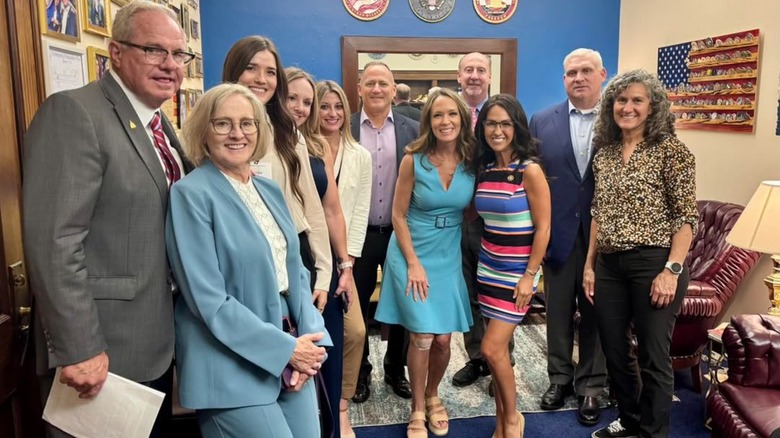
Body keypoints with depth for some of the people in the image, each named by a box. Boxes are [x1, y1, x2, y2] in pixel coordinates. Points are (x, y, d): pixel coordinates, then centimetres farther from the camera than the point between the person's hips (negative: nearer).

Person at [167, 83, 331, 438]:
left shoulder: (270, 190, 8)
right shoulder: (191, 193, -12)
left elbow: (295, 271, 11)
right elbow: (208, 299, -17)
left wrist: (310, 338, -4)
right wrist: (285, 347, -16)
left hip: (293, 351, 7)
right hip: (233, 364, -6)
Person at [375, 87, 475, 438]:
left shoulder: (473, 161, -4)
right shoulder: (414, 160, -12)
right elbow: (399, 215, -7)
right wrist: (413, 263, -10)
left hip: (449, 256, 3)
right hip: (412, 254, -2)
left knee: (443, 338, 4)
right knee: (422, 336, -4)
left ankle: (432, 396, 32)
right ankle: (418, 409, 18)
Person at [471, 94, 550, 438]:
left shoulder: (530, 171, -14)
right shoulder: (483, 168, 4)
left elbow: (543, 228, -13)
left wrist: (529, 275, -15)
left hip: (517, 270, -5)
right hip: (488, 266, 6)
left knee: (492, 349, -7)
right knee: (498, 350, 10)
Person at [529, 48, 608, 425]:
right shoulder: (542, 121, 3)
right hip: (557, 233, 1)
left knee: (595, 312, 11)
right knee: (558, 310, 13)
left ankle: (590, 385, 27)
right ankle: (560, 377, 32)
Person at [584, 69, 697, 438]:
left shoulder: (670, 150, -6)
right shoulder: (604, 152, 10)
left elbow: (687, 217, -9)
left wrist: (672, 270, -17)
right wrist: (589, 264, 9)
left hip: (654, 264, -6)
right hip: (609, 266, 6)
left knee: (653, 357, 4)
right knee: (613, 351, 15)